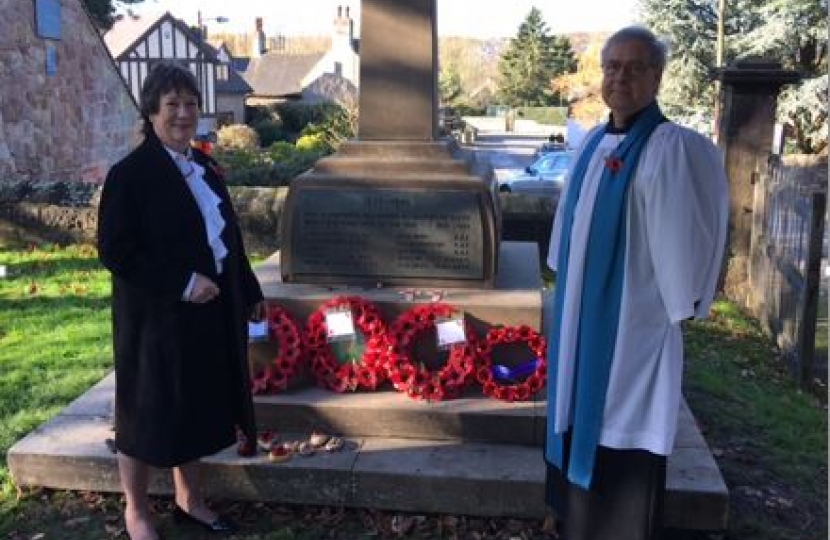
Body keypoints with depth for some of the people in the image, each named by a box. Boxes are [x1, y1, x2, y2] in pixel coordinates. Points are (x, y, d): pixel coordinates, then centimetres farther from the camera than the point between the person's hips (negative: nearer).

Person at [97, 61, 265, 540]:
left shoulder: (204, 167, 9)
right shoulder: (130, 174, -13)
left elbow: (228, 236, 15)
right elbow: (115, 251, -18)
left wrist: (250, 292, 15)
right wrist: (183, 284, -22)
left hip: (211, 311, 7)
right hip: (157, 316, -7)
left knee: (197, 406, 17)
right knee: (150, 412, 7)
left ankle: (190, 499, 35)